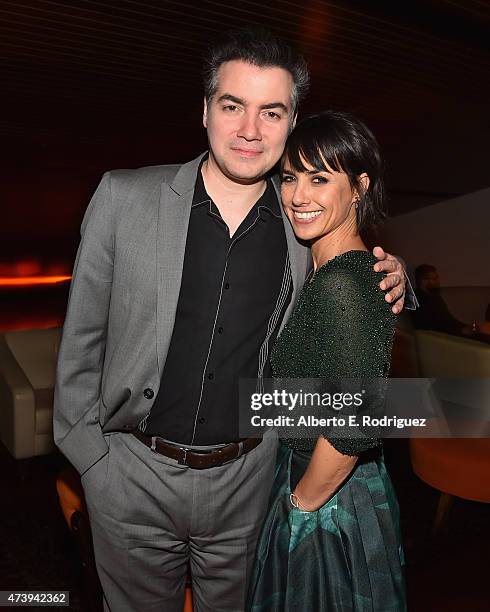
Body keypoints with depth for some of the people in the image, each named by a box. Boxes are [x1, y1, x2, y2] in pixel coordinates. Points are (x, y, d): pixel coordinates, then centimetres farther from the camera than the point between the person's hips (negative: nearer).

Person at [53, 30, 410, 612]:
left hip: (246, 477, 1)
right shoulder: (124, 197, -10)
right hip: (133, 474, 0)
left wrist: (387, 281, -8)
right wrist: (88, 450, -3)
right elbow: (83, 336, -4)